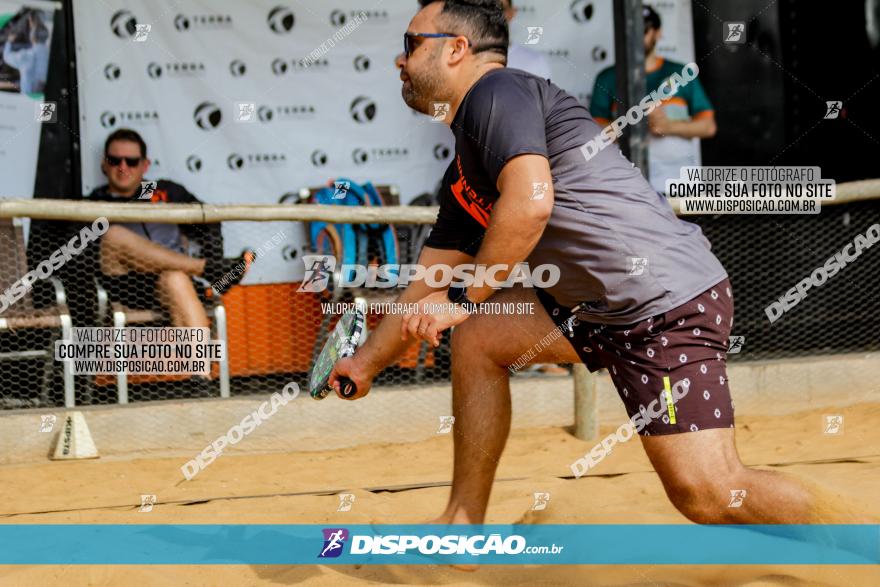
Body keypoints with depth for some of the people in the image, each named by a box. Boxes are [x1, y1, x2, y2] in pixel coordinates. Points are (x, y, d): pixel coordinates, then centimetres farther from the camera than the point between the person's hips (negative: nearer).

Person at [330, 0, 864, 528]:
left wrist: (465, 298, -12)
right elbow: (430, 286, 29)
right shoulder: (463, 177, 20)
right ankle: (464, 522, 19)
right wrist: (366, 363, 35)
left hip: (670, 299, -10)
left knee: (708, 493, -19)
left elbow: (530, 203, -23)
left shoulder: (495, 91, -8)